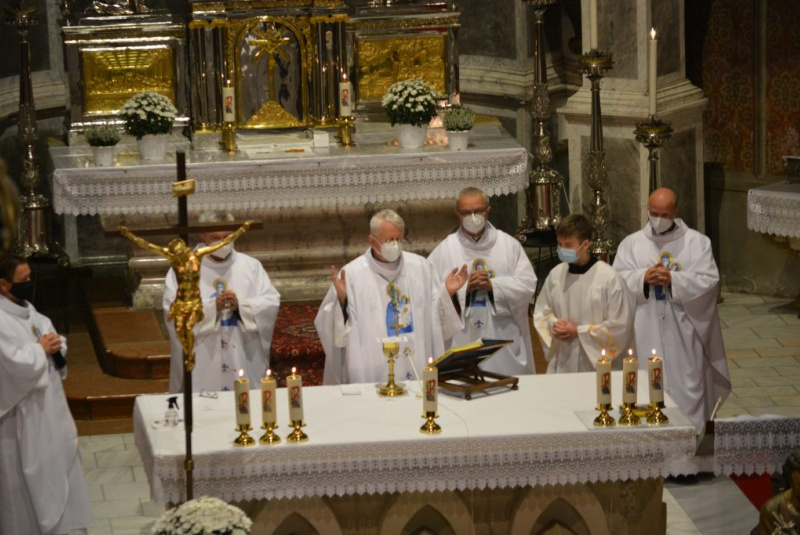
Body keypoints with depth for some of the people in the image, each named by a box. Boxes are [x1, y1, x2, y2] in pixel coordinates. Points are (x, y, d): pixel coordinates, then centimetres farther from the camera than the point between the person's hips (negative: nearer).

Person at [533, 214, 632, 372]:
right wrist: (553, 324, -8)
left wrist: (579, 331, -12)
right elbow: (541, 313, 15)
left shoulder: (609, 277, -11)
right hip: (561, 362, 4)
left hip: (596, 363, -4)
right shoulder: (555, 274, 3)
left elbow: (620, 325, -11)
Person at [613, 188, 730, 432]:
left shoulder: (697, 242, 2)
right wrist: (643, 278, -16)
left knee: (687, 385, -1)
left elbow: (709, 281, -6)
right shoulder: (632, 243, 9)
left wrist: (673, 279, -18)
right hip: (647, 333, 2)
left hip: (683, 330, -1)